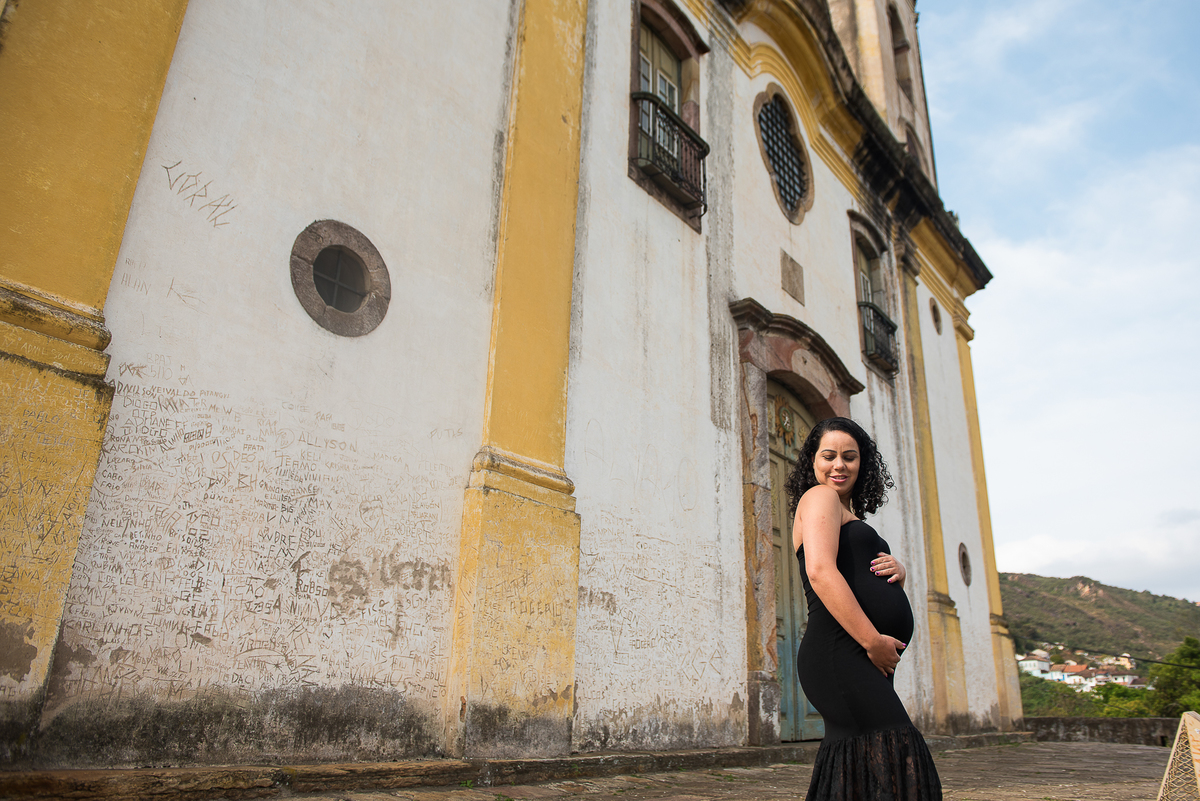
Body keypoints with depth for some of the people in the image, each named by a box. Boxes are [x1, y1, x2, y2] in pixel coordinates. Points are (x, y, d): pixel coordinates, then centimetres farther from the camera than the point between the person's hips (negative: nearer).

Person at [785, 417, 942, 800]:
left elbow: (876, 595, 28)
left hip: (865, 662, 10)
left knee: (853, 770, 9)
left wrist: (897, 572, 5)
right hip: (840, 654, -10)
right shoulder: (819, 497, 0)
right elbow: (821, 572, -17)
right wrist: (873, 641, -19)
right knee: (893, 764, -18)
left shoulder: (849, 513, 27)